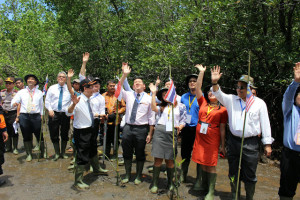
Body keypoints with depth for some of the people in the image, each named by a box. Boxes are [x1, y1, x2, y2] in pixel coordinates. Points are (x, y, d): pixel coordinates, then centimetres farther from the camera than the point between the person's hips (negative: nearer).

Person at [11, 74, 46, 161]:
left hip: (36, 116, 0)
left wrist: (41, 114, 4)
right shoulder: (21, 92, 8)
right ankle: (29, 154, 21)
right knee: (26, 136, 7)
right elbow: (13, 101, -1)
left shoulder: (39, 92, 10)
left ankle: (43, 152, 21)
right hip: (24, 116, 1)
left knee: (39, 135, 4)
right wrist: (14, 103, -23)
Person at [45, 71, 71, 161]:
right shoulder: (52, 88, 8)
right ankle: (57, 153, 21)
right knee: (54, 134, 5)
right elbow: (47, 101, 8)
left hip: (65, 114, 0)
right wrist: (50, 109, -7)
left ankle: (63, 152, 25)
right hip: (54, 114, 1)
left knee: (65, 134, 8)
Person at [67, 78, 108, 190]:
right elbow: (69, 113, -39)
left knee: (93, 151, 28)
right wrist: (73, 104, -55)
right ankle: (78, 181, 16)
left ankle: (96, 169, 52)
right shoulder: (79, 101, -22)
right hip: (81, 132, -9)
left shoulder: (89, 99, 4)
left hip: (90, 130, 9)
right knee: (82, 156, -1)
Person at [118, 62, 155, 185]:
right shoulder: (129, 95, 6)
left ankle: (138, 177, 29)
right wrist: (124, 75, -22)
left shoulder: (148, 99, 0)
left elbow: (151, 117, -1)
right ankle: (127, 175, 31)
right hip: (128, 127, 2)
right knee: (127, 153, 12)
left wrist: (150, 133, -5)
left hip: (141, 129, -2)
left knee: (140, 154, 10)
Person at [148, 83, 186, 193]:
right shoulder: (161, 106, 18)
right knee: (158, 159, -2)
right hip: (159, 132, 1)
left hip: (172, 133, -1)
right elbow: (153, 108, -4)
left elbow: (183, 121, 12)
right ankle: (154, 184, 9)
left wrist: (179, 127, -10)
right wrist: (153, 93, -3)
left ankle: (170, 183, 23)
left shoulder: (181, 106, 14)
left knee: (169, 160, 5)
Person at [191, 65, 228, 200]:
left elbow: (222, 129, 0)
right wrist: (201, 72, 0)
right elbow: (198, 88, 2)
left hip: (212, 140, -4)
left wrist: (223, 146, 0)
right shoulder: (203, 103, 8)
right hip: (199, 137, 4)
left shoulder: (222, 110, 0)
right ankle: (203, 184, 32)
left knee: (211, 165, -1)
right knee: (201, 162, 12)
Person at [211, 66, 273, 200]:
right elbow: (219, 95, -6)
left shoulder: (259, 103, 1)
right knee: (233, 173, 14)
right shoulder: (231, 100, 7)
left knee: (249, 175, 6)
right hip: (233, 142, 3)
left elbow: (265, 124, 2)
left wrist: (267, 144, 1)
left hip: (251, 143, -2)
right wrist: (215, 82, -24)